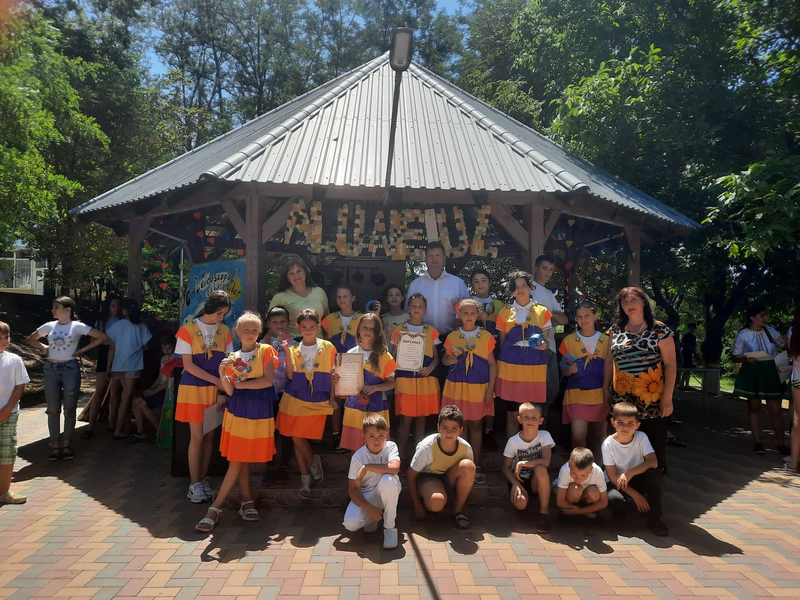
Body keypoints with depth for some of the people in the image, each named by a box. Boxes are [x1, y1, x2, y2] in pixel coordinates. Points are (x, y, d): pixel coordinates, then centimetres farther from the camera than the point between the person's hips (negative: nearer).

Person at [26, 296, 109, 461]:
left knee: (69, 409, 2)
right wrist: (45, 348, 4)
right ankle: (55, 445, 13)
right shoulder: (49, 326, 5)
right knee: (53, 409, 5)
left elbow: (103, 337, -9)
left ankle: (67, 444, 13)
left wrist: (83, 350, -8)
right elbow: (30, 340, 21)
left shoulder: (78, 326, -5)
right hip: (51, 369, 3)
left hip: (70, 369, -3)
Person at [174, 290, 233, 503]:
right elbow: (188, 365, -11)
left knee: (209, 436, 8)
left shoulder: (224, 331, 3)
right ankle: (194, 484, 10)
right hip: (194, 389, -3)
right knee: (197, 437, -1)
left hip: (215, 390, 4)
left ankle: (203, 480, 19)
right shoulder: (188, 330, -8)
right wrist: (217, 380, -17)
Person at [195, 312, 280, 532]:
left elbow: (268, 381, -12)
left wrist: (240, 384, -6)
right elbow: (229, 391, -1)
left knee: (238, 460, 2)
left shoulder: (266, 351, -1)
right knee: (238, 460, 2)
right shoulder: (233, 358, 7)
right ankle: (247, 501, 17)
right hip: (238, 411, 2)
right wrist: (222, 373, -18)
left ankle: (216, 508, 9)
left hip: (260, 412, -2)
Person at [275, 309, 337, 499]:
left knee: (298, 437, -8)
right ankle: (306, 478, 23)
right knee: (296, 438, 8)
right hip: (295, 400, 3)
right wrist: (287, 354, -15)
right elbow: (290, 376, -6)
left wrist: (332, 397, -1)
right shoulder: (294, 349, 2)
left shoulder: (327, 347, -2)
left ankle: (311, 465, 20)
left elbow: (332, 374, 3)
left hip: (317, 401, -3)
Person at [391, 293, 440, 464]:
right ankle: (401, 455, 7)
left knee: (421, 418, 7)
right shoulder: (400, 329, 4)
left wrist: (430, 368, -10)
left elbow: (436, 357, 10)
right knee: (405, 419, -3)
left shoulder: (431, 331, 8)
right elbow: (393, 357, 7)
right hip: (405, 379, -2)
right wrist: (395, 344, -13)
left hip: (425, 379, 2)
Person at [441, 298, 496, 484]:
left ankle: (476, 466, 19)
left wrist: (490, 388, -3)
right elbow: (444, 360, 12)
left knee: (476, 425, 7)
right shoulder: (452, 336, 4)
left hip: (479, 387, -1)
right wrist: (451, 359, -12)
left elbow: (492, 363, 3)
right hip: (456, 386, 1)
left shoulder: (486, 336, 1)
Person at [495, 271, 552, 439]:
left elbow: (546, 340, 9)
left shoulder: (542, 312, 8)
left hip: (535, 367, 0)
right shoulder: (505, 313, 8)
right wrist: (500, 367, 8)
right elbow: (501, 343, 12)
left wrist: (544, 344, -13)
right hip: (510, 366, 0)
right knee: (512, 414, 3)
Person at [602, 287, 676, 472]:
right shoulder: (615, 330, 8)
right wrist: (605, 389, 11)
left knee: (655, 448, 3)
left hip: (652, 401, -3)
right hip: (622, 400, 3)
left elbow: (670, 364, -5)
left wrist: (667, 397, -10)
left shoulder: (659, 330, -3)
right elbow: (610, 361, 14)